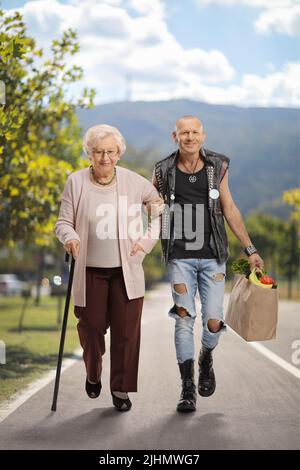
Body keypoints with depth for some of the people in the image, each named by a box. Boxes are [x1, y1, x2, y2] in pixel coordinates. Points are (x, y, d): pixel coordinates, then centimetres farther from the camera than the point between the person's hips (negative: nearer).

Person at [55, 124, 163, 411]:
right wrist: (70, 237, -21)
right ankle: (93, 374, 37)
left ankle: (120, 389, 13)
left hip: (127, 271, 0)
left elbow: (161, 207, 12)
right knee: (91, 328, 6)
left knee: (126, 331, -2)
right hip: (90, 272, 0)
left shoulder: (134, 182, -1)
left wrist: (148, 239, 2)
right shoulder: (76, 182, -2)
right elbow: (63, 222, 1)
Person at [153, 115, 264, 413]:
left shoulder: (217, 167, 3)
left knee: (213, 322, -3)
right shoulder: (163, 171, 0)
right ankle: (188, 388, 3)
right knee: (184, 319, -6)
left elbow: (229, 210, 9)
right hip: (180, 258, -1)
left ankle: (206, 360, 31)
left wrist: (249, 249, 8)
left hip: (212, 257, 1)